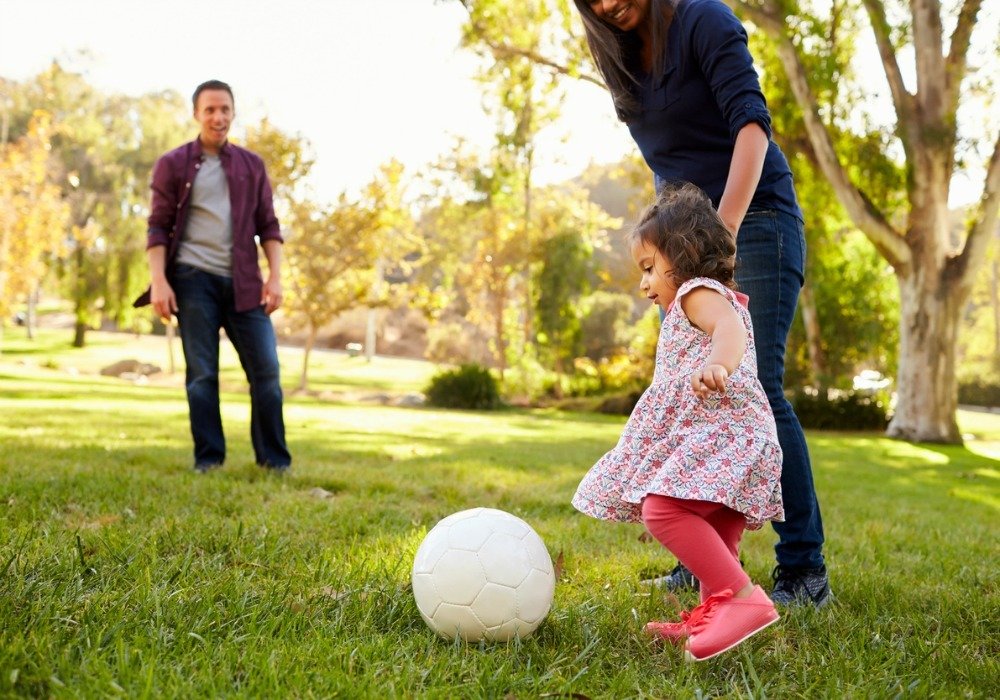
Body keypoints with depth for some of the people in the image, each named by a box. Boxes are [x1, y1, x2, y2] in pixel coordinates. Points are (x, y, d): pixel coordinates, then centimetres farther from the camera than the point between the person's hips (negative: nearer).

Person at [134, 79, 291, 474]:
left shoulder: (252, 165, 13)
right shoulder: (173, 165, 6)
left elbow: (267, 224, 12)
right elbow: (158, 227, 2)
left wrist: (274, 276, 0)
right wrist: (158, 281, -8)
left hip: (243, 281, 2)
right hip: (194, 279, -2)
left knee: (266, 370, -2)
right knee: (202, 374, 0)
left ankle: (275, 460, 5)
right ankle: (207, 459, 7)